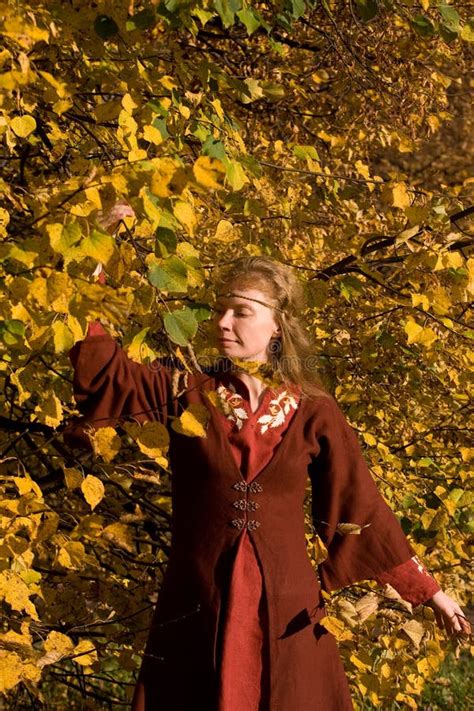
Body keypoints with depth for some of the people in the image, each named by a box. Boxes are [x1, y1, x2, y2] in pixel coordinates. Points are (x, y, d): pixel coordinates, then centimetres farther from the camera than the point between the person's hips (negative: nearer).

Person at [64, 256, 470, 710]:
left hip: (287, 615, 0)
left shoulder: (314, 413, 0)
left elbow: (360, 510, 5)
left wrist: (427, 591, 7)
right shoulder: (186, 392, 0)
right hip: (196, 611, 0)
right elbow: (102, 372, -14)